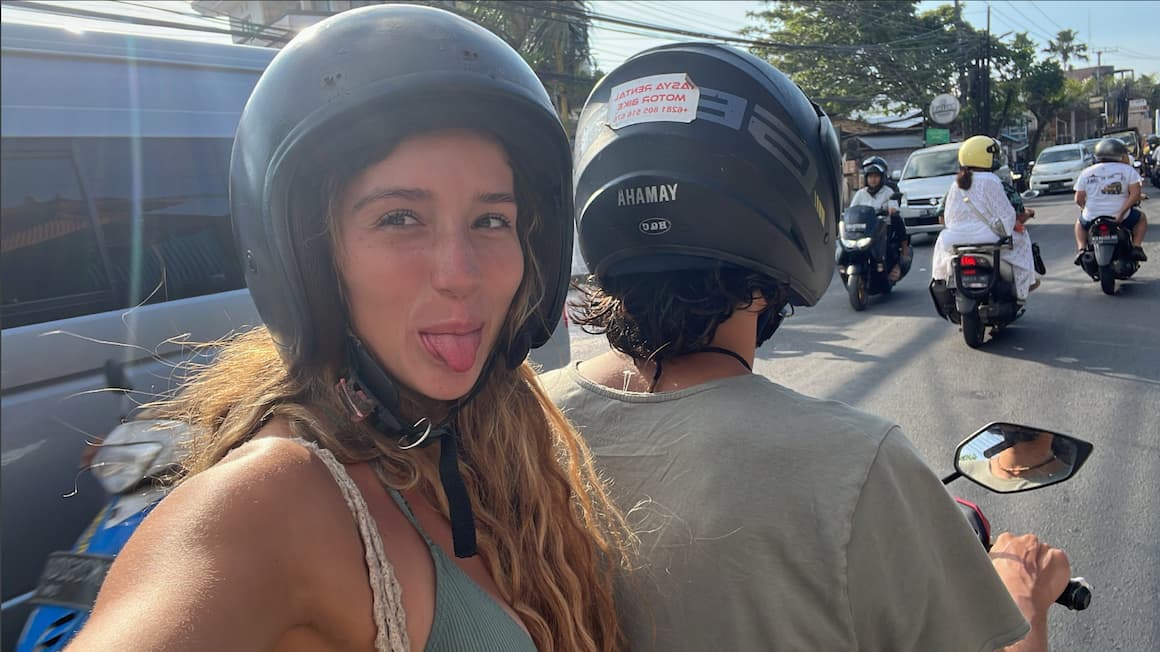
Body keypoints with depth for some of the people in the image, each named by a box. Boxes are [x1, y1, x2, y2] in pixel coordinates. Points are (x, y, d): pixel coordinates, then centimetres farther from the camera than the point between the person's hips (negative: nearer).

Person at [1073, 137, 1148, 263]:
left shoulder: (1086, 173, 2)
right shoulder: (1128, 170, -3)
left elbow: (1078, 199, 1)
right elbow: (1135, 194, -15)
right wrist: (1122, 212, -12)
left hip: (1092, 218, 2)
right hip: (1121, 217, -1)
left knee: (1080, 223, 35)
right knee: (1141, 217, 29)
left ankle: (1081, 249, 10)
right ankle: (1136, 247, 9)